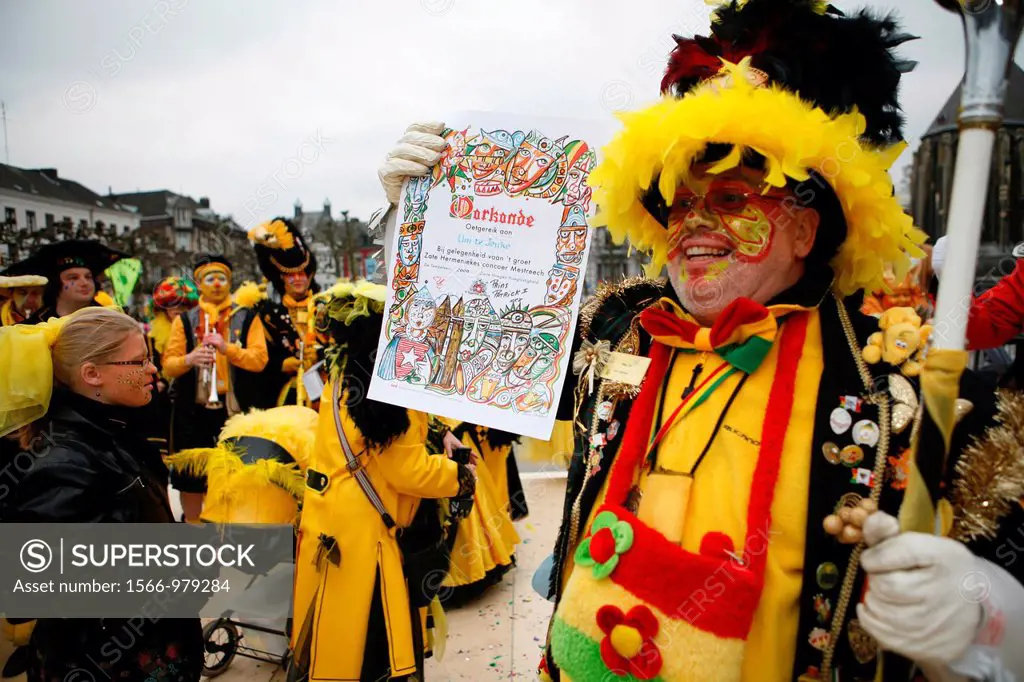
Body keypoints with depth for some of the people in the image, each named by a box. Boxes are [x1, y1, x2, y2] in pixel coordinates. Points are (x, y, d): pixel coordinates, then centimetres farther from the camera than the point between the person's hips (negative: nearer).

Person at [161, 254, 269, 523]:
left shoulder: (247, 318, 4)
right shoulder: (184, 320, 8)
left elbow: (259, 359, -8)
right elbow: (168, 366, 0)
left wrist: (227, 348, -24)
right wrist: (189, 359, -21)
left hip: (235, 408, -1)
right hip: (193, 410, 1)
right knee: (191, 475, 9)